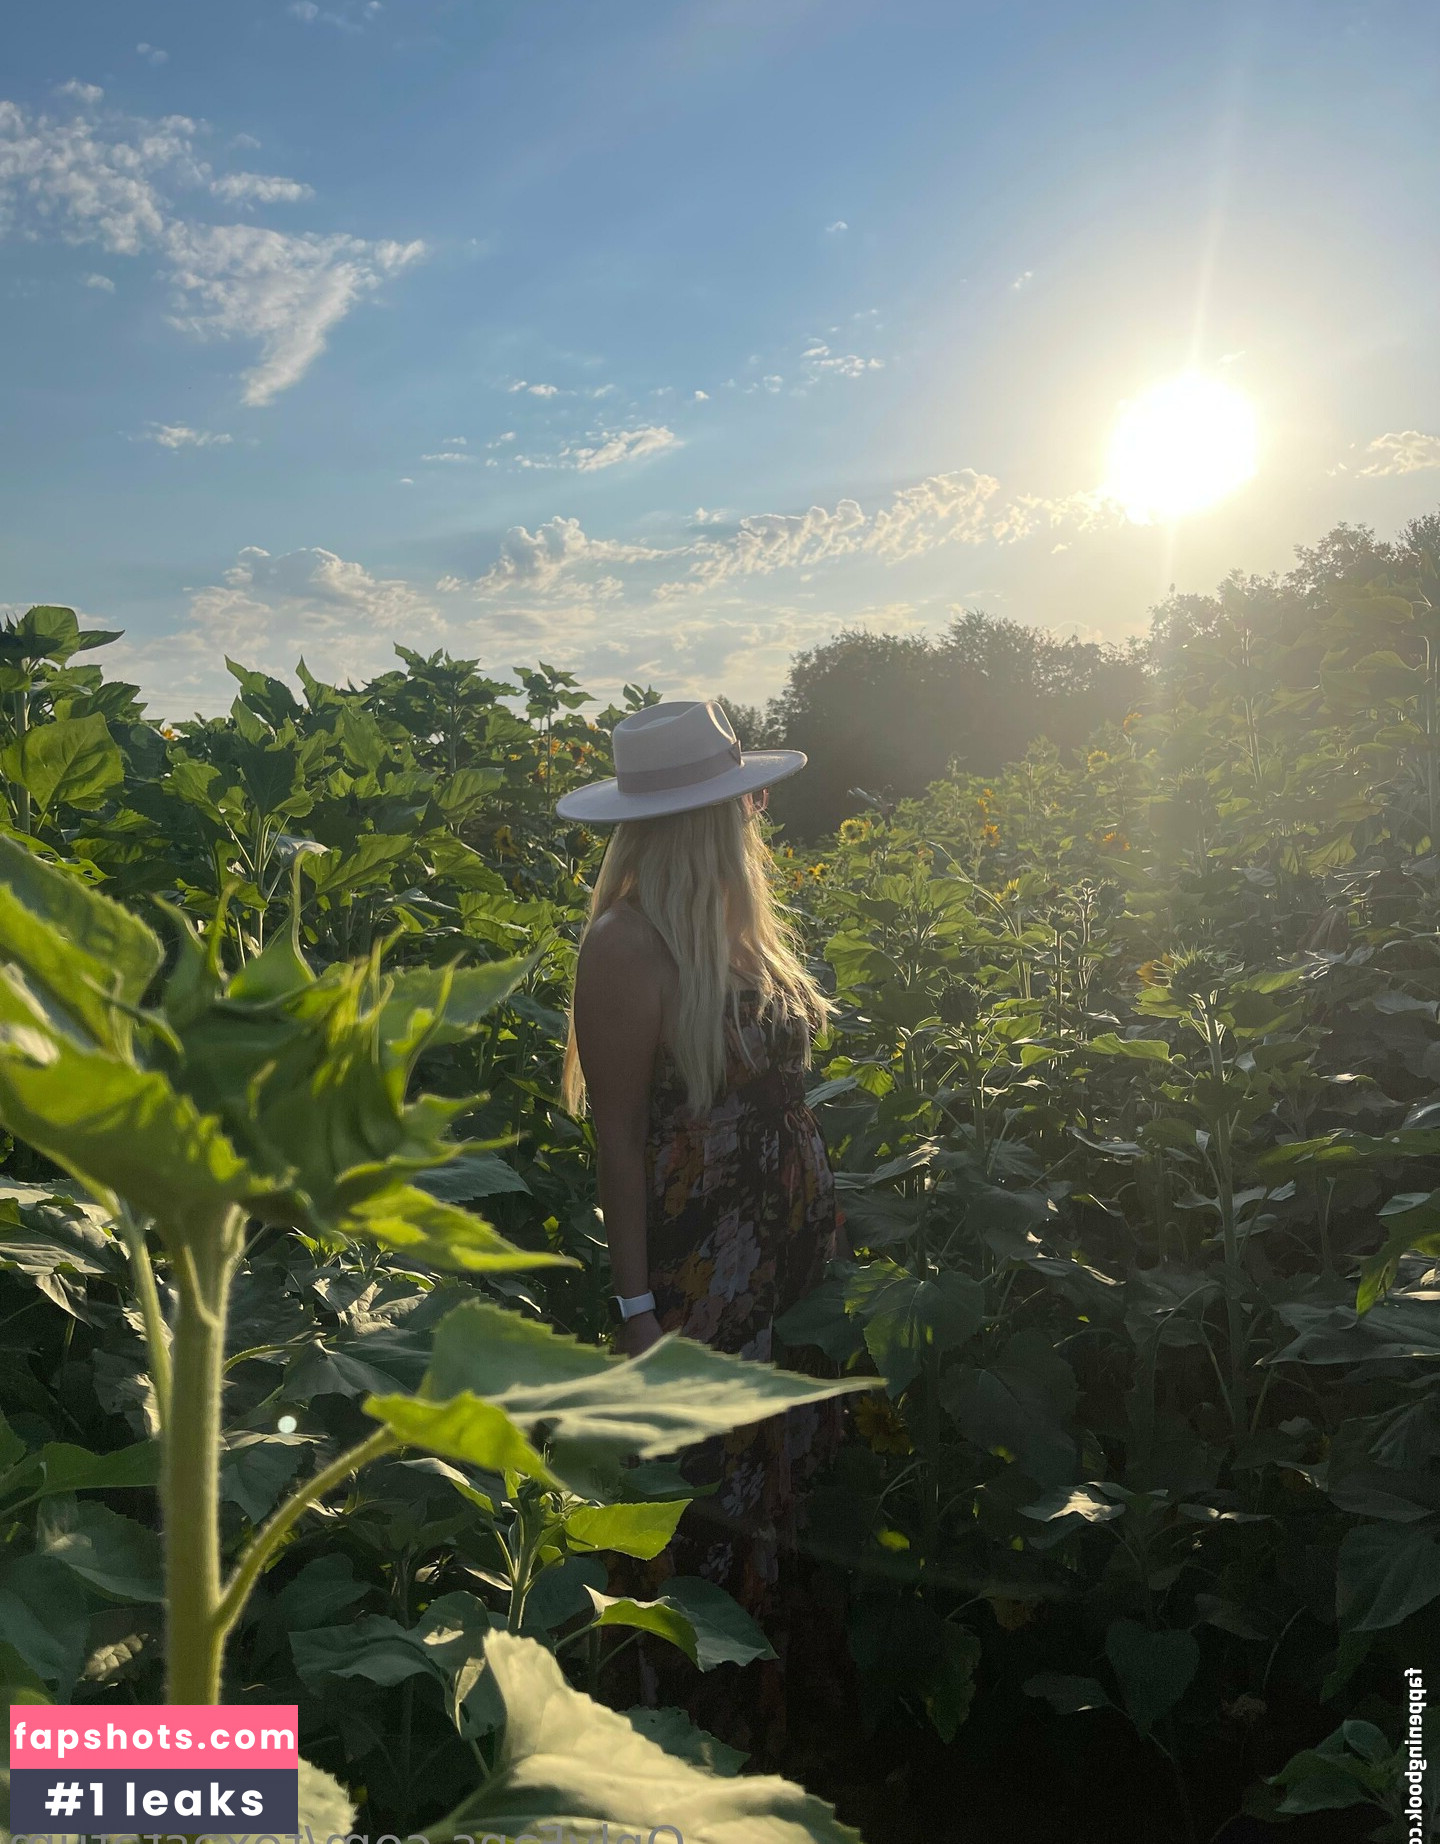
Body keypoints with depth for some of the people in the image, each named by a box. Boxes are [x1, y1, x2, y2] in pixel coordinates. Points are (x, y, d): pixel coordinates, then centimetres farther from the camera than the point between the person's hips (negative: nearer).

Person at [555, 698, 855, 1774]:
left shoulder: (738, 922, 4)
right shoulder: (630, 944, -21)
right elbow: (618, 1135, -18)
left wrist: (825, 1231, 10)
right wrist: (639, 1309, -15)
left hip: (796, 1263, 8)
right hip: (701, 1281, -8)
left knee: (795, 1476, 22)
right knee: (711, 1515, 10)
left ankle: (797, 1688, 46)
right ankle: (708, 1745, 35)